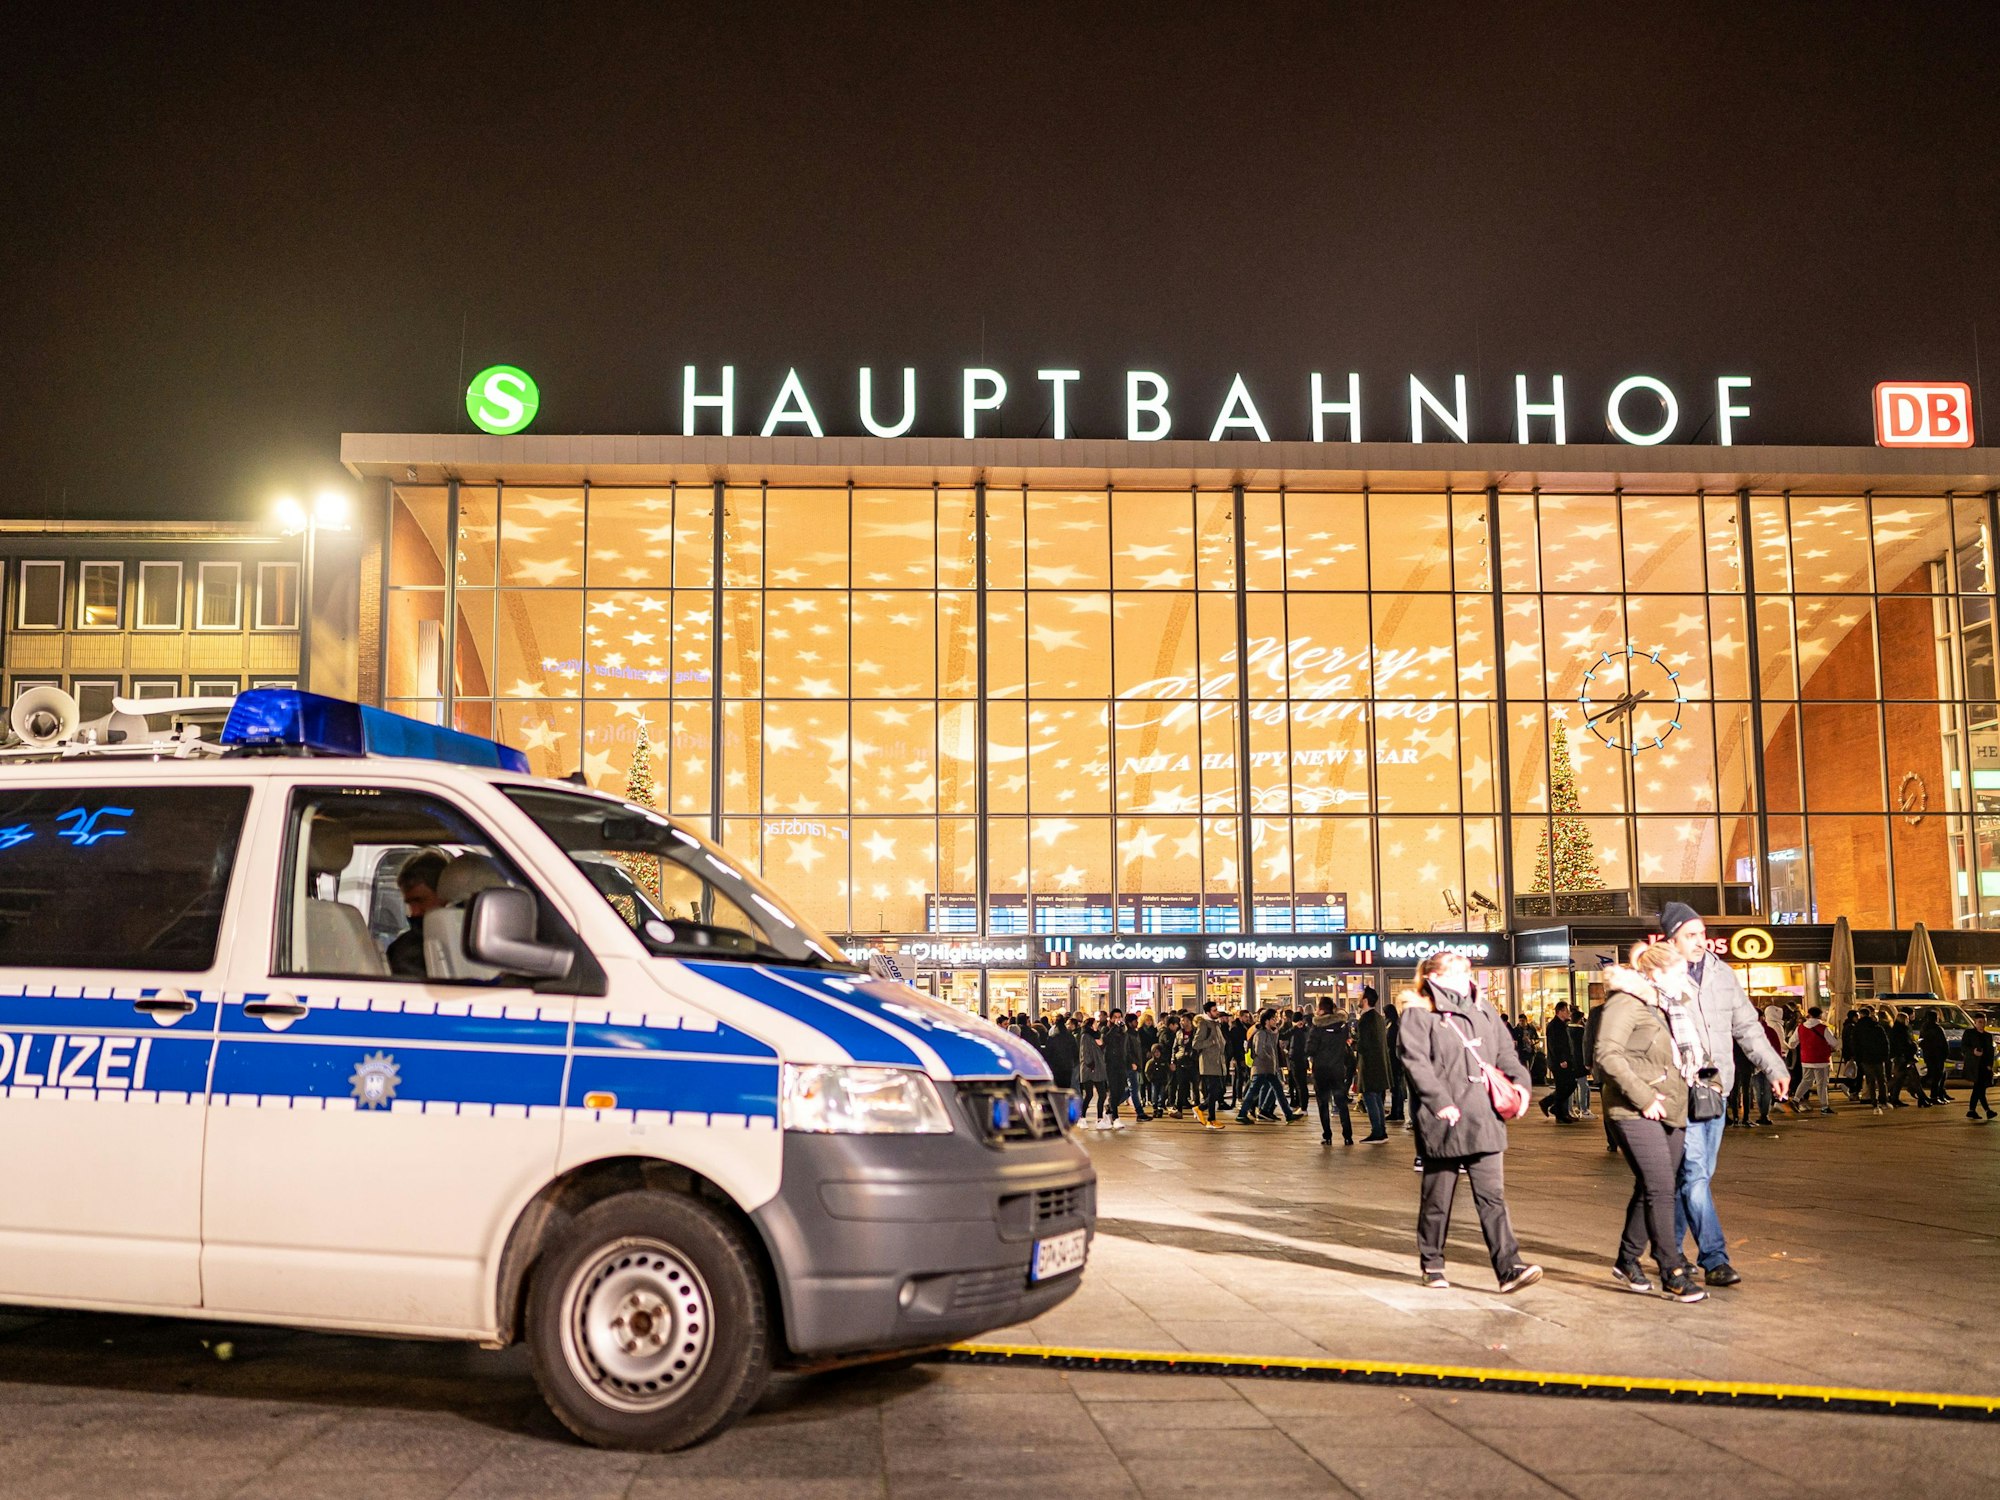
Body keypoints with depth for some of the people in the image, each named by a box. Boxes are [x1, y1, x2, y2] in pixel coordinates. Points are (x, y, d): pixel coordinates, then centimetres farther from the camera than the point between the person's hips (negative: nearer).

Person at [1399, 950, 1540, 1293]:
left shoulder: (1482, 1011, 16)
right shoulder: (1419, 1016, -4)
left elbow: (1505, 1051, 18)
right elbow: (1415, 1062, -12)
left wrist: (1519, 1080, -1)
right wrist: (1440, 1102, -19)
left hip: (1484, 1119, 5)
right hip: (1445, 1122, -4)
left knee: (1492, 1195, -1)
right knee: (1438, 1197, 8)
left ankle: (1509, 1268, -6)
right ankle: (1431, 1263, 23)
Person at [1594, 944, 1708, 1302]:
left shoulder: (1664, 1010, 20)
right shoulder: (1626, 1003, -10)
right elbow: (1607, 1053, -21)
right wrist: (1643, 1097, -20)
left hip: (1670, 1113, 9)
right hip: (1636, 1113, -9)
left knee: (1650, 1190, 11)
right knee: (1660, 1188, -12)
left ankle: (1627, 1262, 23)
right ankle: (1673, 1273, -8)